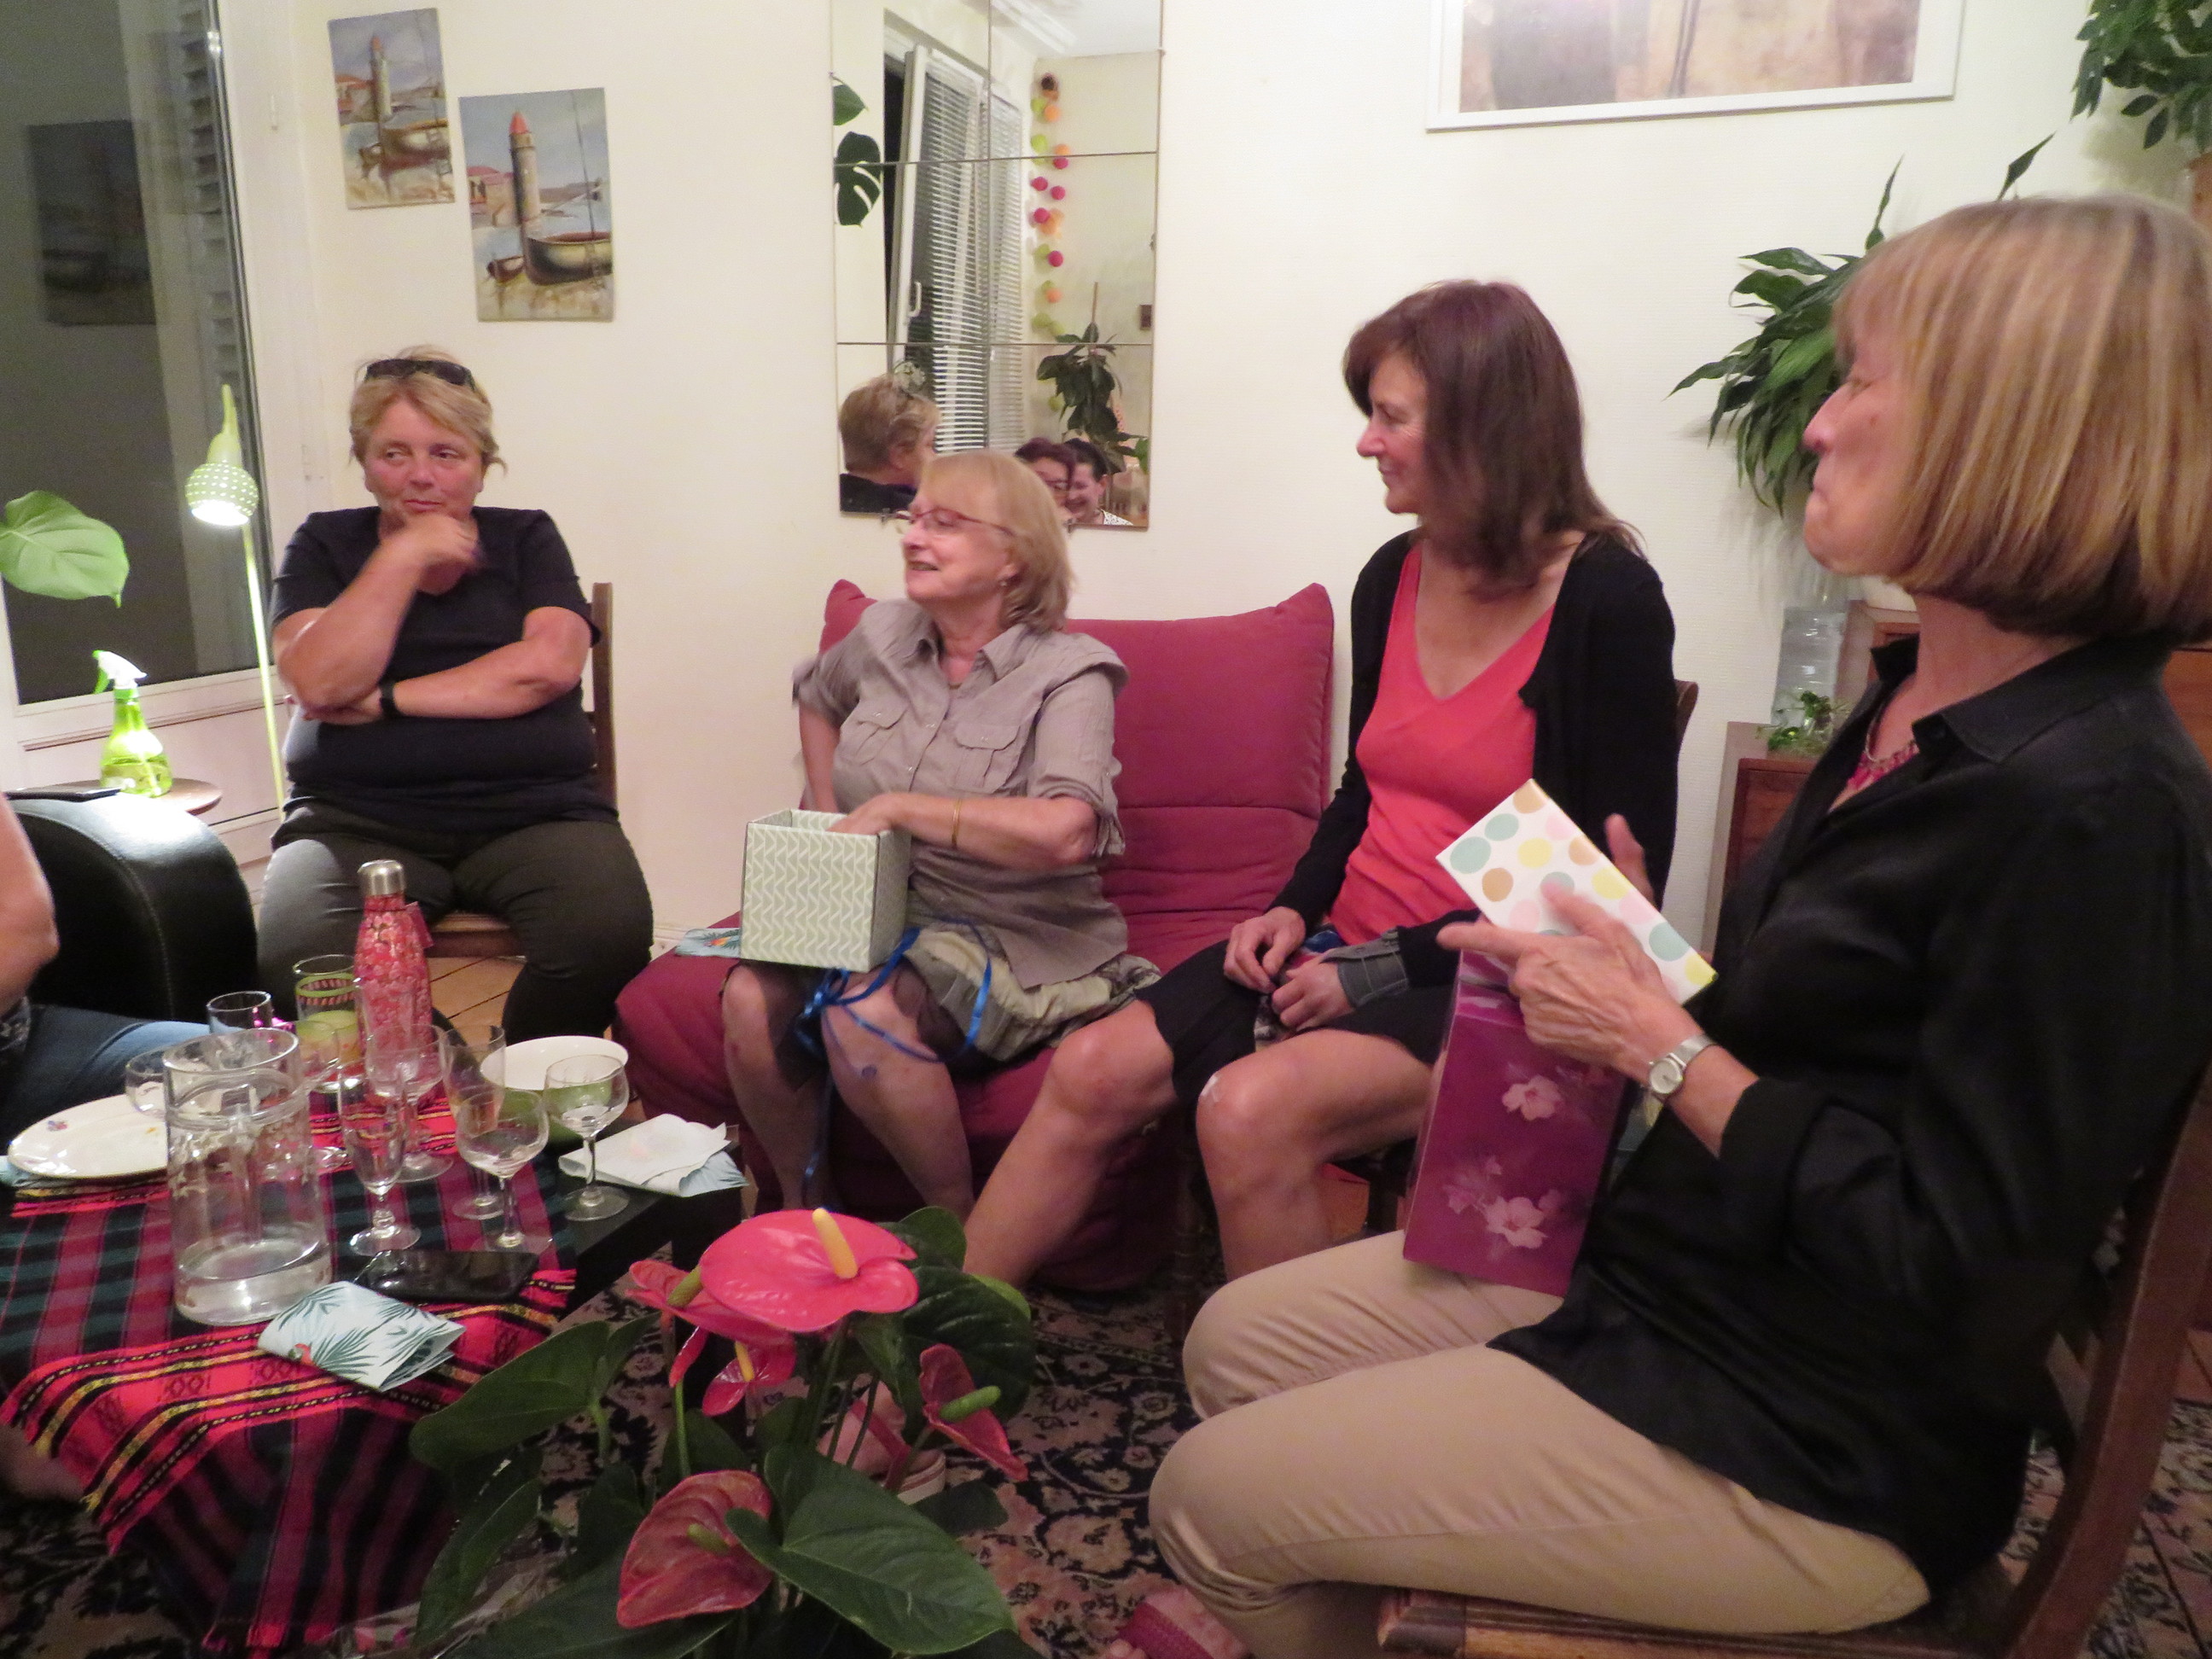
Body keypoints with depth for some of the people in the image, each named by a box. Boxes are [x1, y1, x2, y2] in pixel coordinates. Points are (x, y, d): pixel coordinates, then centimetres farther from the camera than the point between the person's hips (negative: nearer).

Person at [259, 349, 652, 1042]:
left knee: (610, 933, -30)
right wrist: (404, 556, -7)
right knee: (296, 964, -30)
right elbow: (320, 681, -5)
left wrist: (384, 700, -6)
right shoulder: (325, 544, 13)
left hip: (531, 810, 0)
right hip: (359, 821, 1)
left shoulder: (526, 537, 13)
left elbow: (550, 664, -7)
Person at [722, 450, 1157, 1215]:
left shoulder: (1067, 673, -12)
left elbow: (1063, 834, -30)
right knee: (753, 998, -22)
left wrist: (895, 806, -22)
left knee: (865, 1016, -32)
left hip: (1016, 937, -5)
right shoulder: (883, 634, 7)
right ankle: (799, 1206, 3)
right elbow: (816, 696, 31)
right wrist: (829, 820, 17)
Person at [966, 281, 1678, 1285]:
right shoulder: (1393, 579, 7)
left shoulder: (1607, 601, -12)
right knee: (1094, 1071, -9)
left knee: (1253, 1109, -30)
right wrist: (1296, 909, 0)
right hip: (1354, 950, 6)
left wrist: (1391, 968, -17)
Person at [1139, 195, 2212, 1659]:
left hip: (1814, 1453, -8)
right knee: (1237, 1344, 11)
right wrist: (1629, 960, -5)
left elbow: (1961, 1262, -24)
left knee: (1214, 1502, -3)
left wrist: (1661, 1042, -20)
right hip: (1657, 1263, 8)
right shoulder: (1916, 705, 4)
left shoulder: (2094, 810, -25)